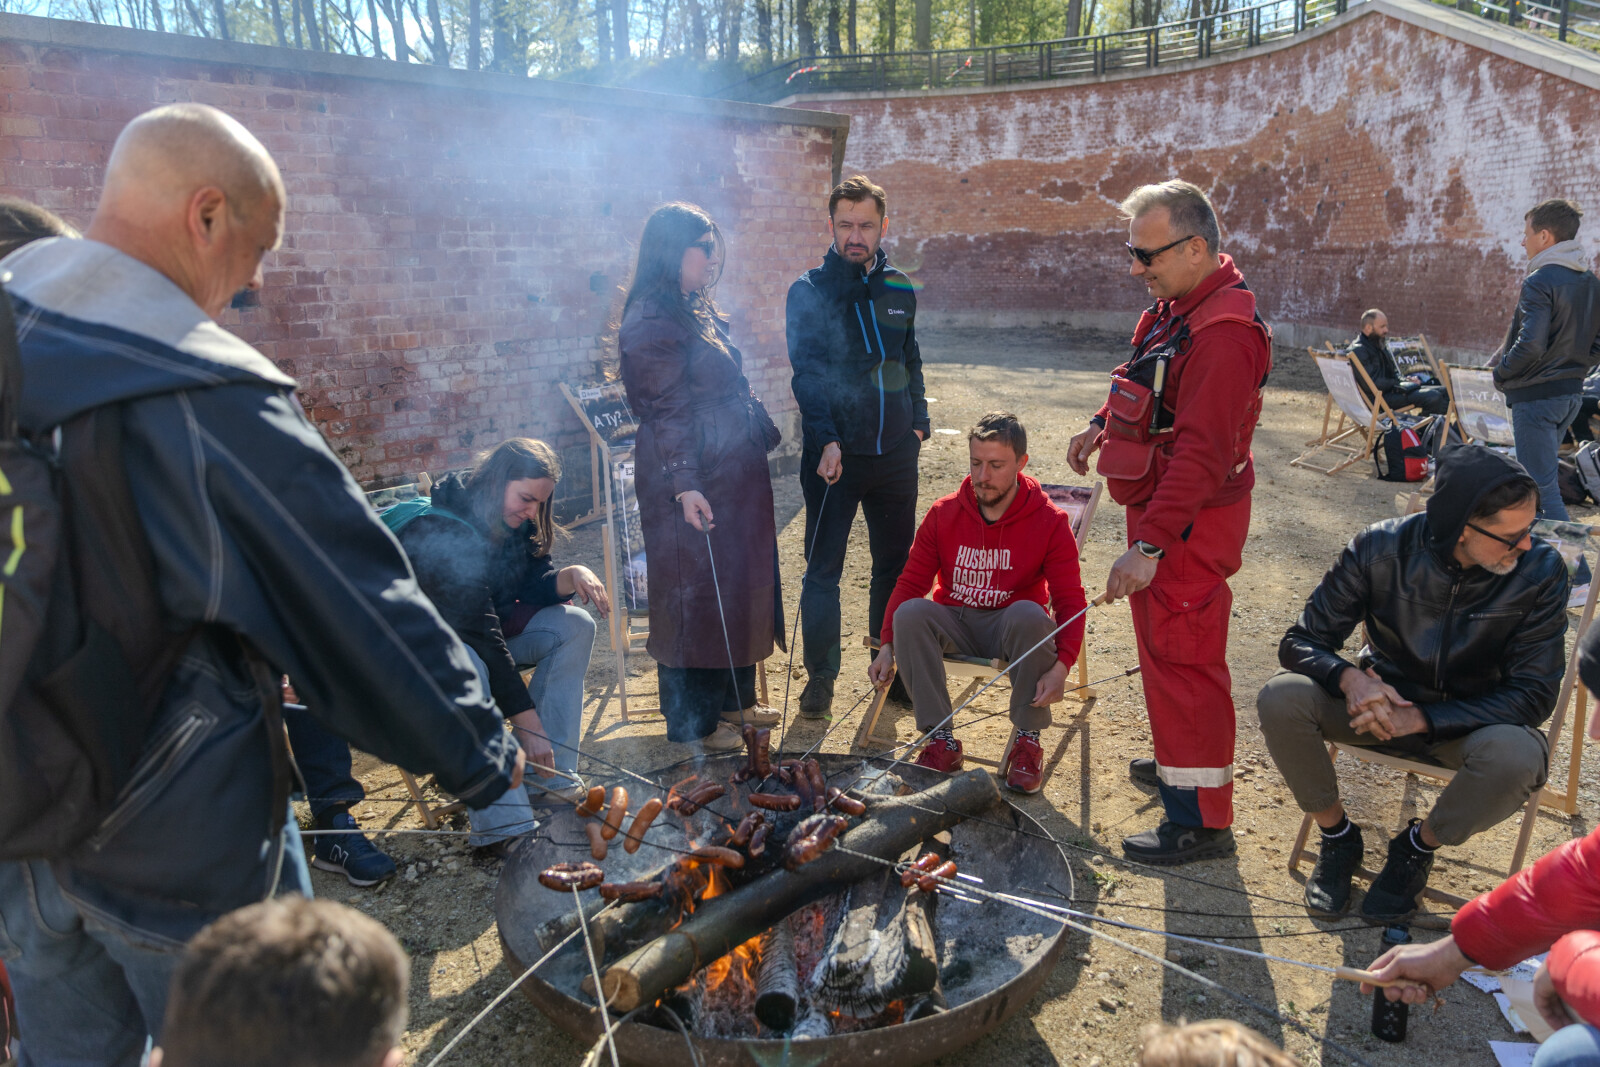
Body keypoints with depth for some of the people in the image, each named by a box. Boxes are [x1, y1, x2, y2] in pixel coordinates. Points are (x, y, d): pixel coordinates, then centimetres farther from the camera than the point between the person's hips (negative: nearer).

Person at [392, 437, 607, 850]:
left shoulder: (513, 522, -4)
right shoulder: (441, 533, -30)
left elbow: (533, 586, 0)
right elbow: (476, 631, -34)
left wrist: (573, 576, -25)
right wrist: (528, 721, -35)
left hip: (487, 635, 8)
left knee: (573, 625, -11)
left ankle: (549, 776, -12)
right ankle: (501, 824, -36)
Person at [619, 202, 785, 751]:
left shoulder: (697, 310, 15)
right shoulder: (651, 323, -16)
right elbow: (666, 413, -21)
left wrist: (763, 433, 24)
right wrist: (684, 485, -26)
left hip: (734, 474, 10)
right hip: (696, 485, -10)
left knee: (737, 583, 16)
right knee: (694, 591, 0)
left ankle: (731, 700, 31)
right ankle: (691, 721, 15)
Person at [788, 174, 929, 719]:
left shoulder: (900, 289, 9)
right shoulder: (809, 290, -4)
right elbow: (806, 372, -12)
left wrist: (918, 422, 11)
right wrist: (825, 440, -23)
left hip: (896, 454, 4)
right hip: (834, 455, -4)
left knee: (895, 563, 13)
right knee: (823, 568, 1)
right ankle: (820, 675, 15)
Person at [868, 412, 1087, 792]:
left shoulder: (1050, 522, -8)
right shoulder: (943, 514, -1)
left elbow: (1070, 601, -11)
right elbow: (910, 583, -1)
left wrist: (1061, 666, -27)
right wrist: (888, 646, -14)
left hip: (1010, 631, -2)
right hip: (956, 626, 2)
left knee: (1029, 614, -36)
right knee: (911, 613, -28)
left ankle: (1027, 739, -17)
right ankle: (940, 738, -21)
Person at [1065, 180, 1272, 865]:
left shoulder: (1223, 333, -25)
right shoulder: (1178, 307, 9)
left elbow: (1201, 455, -31)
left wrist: (1148, 546, -33)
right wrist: (1102, 426, 16)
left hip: (1192, 524, -10)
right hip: (1162, 508, 10)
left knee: (1184, 659, -4)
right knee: (1161, 646, 22)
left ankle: (1201, 821, 7)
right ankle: (1178, 764, 41)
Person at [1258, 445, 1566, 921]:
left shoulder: (1541, 569, -18)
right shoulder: (1381, 548, -18)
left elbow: (1534, 694, -16)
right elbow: (1302, 641, -13)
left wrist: (1421, 718, -29)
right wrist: (1350, 678, -36)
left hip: (1468, 719, 0)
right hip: (1384, 698, 1)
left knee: (1518, 758, -36)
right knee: (1281, 699, -28)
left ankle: (1419, 846, -3)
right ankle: (1337, 835, -1)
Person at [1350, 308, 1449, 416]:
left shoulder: (1380, 345, 18)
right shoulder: (1359, 351, -15)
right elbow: (1372, 384, -23)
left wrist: (1405, 380, 4)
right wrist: (1398, 383, -10)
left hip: (1392, 389, 11)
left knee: (1444, 391, 2)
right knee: (1433, 397, -23)